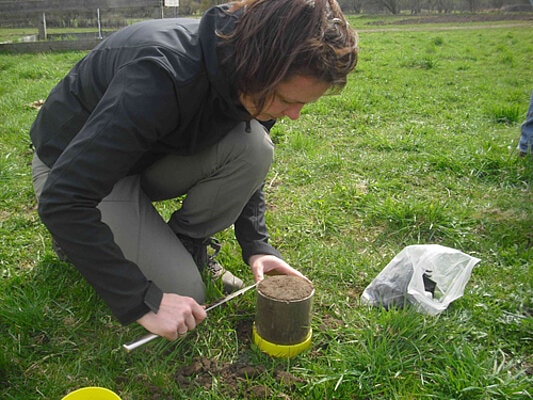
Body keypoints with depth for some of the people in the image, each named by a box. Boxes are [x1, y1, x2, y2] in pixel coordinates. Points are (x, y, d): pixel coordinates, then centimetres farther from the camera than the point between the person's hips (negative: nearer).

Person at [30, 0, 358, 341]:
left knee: (254, 147, -22)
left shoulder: (250, 83, -17)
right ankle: (82, 239, 8)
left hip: (150, 154, 6)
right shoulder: (162, 75, -39)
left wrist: (257, 245, -12)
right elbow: (62, 199, -38)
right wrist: (142, 301, -35)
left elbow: (247, 163, 0)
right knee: (185, 293, -16)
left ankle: (186, 246, -1)